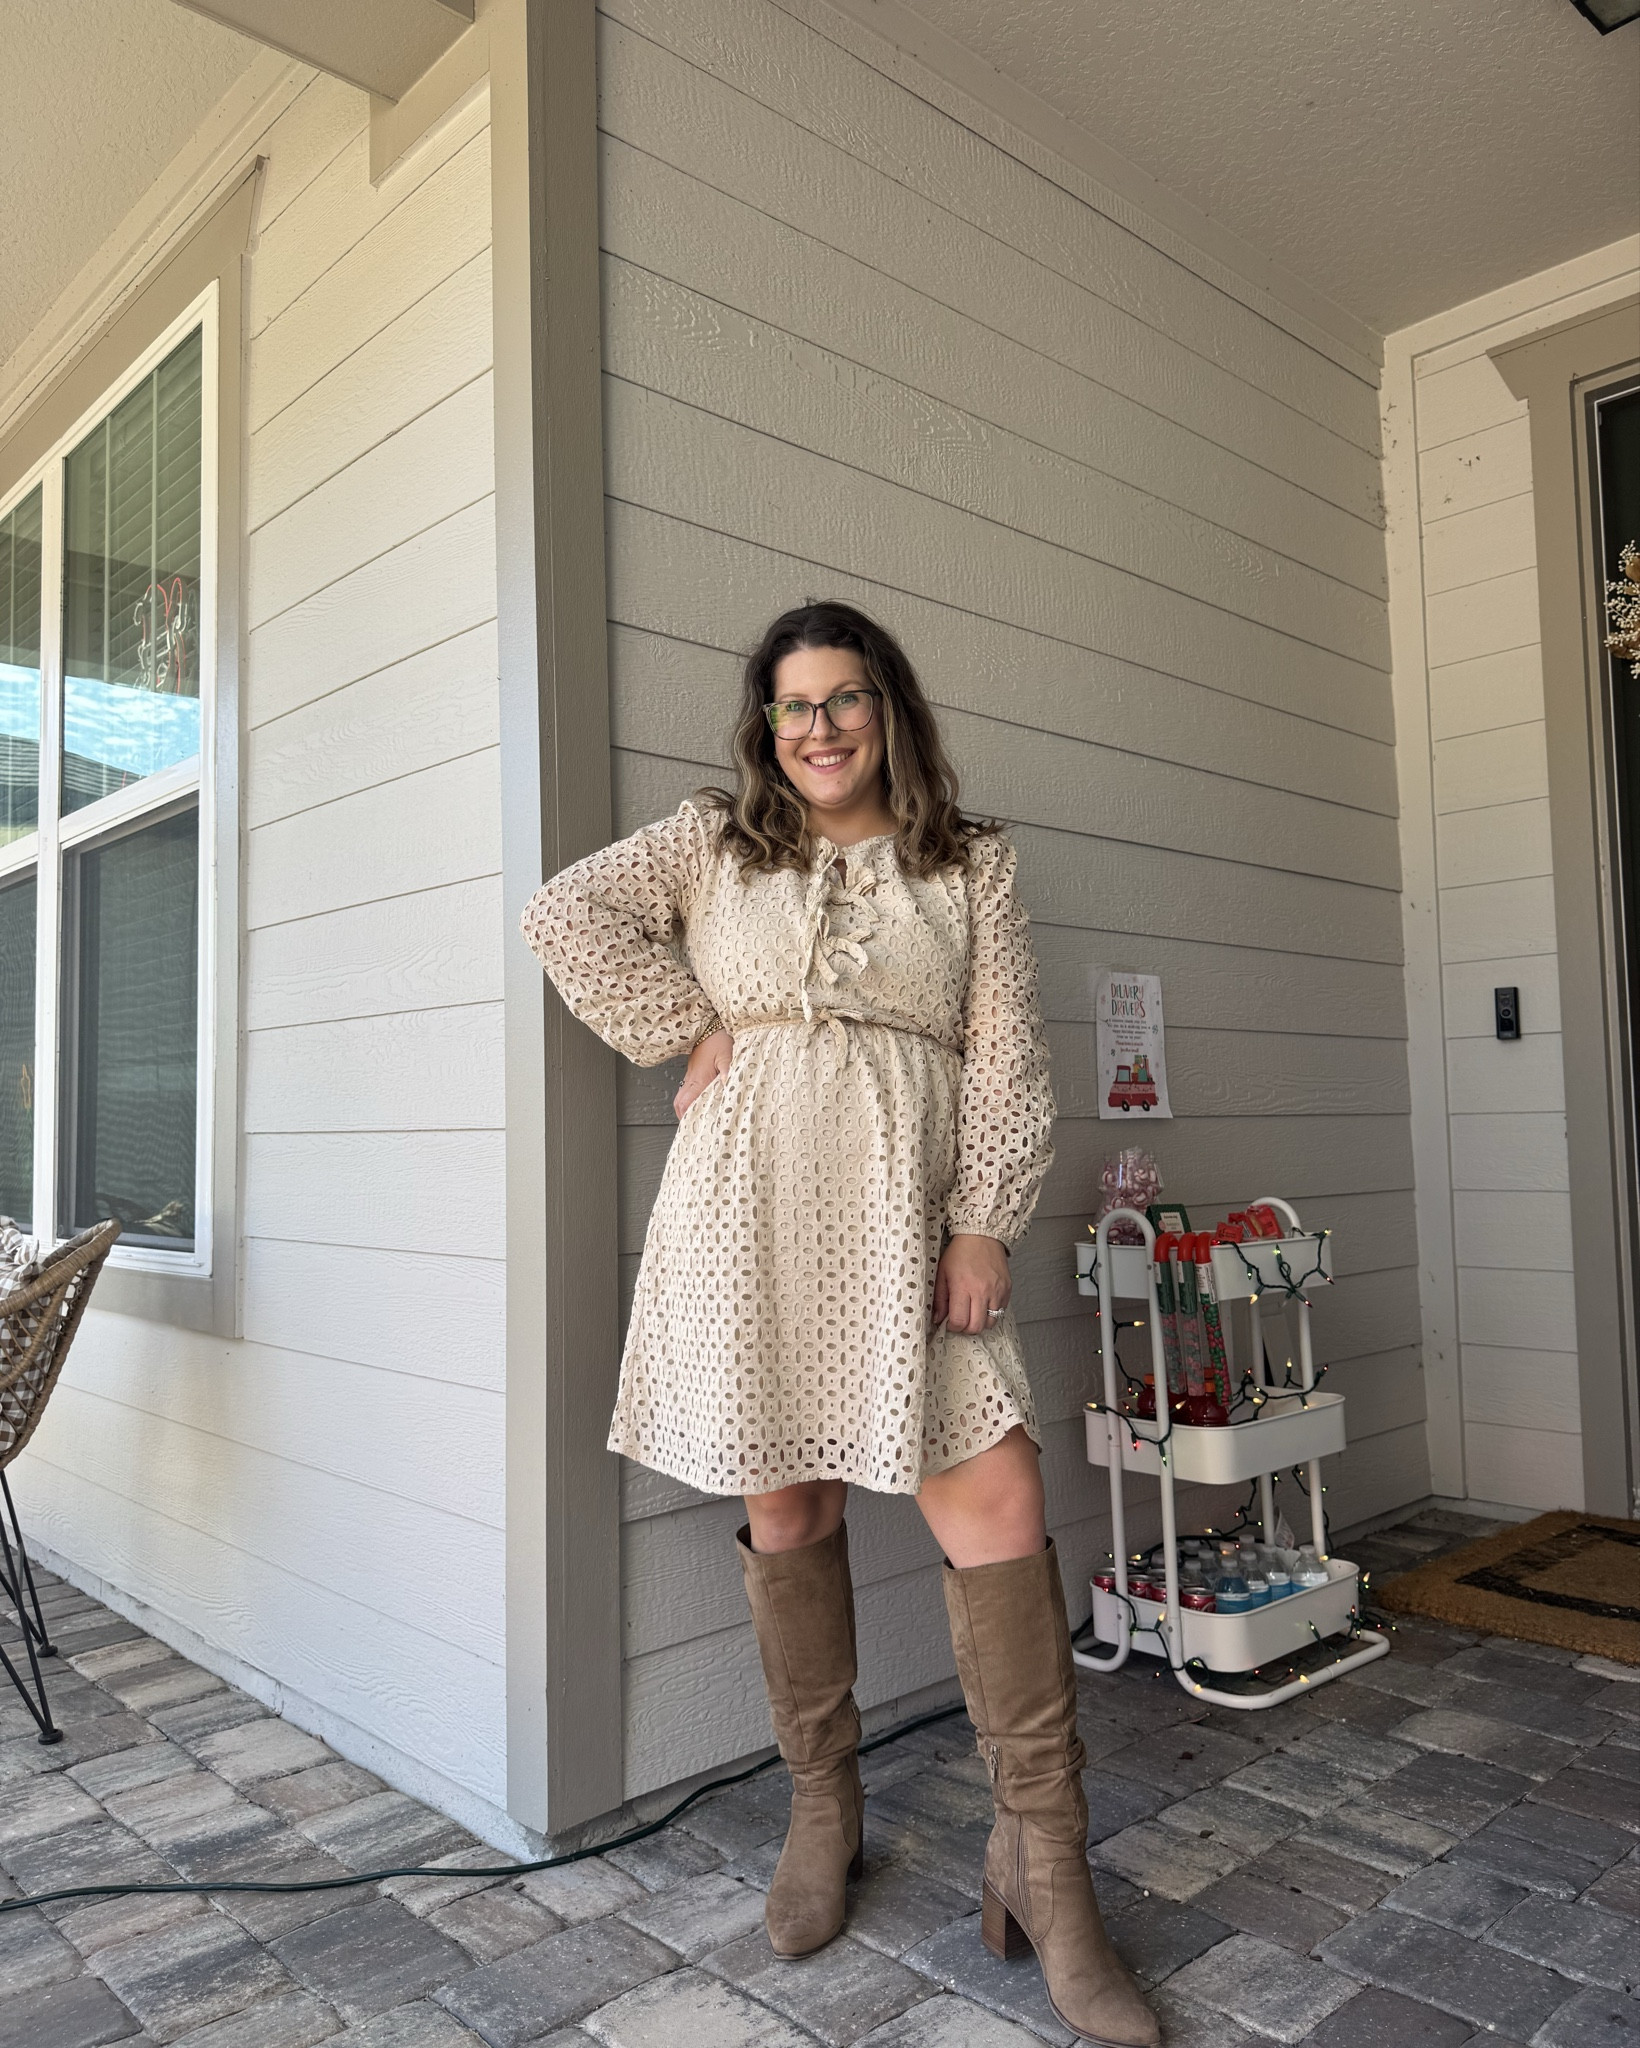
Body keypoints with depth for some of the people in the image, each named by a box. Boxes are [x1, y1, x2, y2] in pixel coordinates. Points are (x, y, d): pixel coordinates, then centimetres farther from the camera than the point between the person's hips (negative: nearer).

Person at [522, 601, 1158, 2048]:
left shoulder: (971, 864, 11)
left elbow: (1006, 1058, 4)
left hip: (903, 1214, 0)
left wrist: (983, 1224, -5)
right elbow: (566, 912, 1)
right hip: (749, 1213, 1)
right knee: (786, 1505, 9)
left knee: (999, 1505, -9)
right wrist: (690, 1030, -4)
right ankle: (823, 1811, 29)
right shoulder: (711, 842, 12)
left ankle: (1045, 1870, 5)